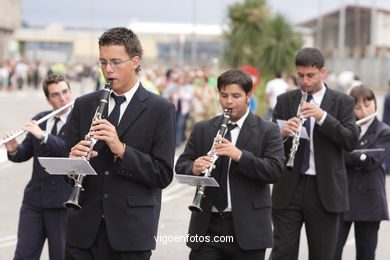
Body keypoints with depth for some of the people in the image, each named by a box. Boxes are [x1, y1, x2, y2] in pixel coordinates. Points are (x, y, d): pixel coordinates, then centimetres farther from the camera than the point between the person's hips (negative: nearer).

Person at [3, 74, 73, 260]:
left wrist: (43, 136, -27)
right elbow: (25, 153, 12)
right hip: (34, 199, 5)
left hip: (63, 202, -5)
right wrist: (14, 150, -11)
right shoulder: (39, 120, 10)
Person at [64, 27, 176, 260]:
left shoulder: (160, 109, -1)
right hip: (84, 230, 3)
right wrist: (73, 159, -14)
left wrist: (121, 150, -19)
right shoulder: (84, 105, 10)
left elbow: (163, 175, -7)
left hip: (131, 231, -3)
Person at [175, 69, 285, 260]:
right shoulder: (202, 129, 11)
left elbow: (275, 171, -10)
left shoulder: (267, 131, 1)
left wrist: (239, 155, -23)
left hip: (248, 229, -2)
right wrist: (194, 168, -15)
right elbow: (181, 165, 9)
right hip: (207, 227, 2)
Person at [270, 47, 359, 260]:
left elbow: (351, 141, -9)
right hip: (289, 188, 1)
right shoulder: (284, 101, 8)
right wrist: (282, 133, -17)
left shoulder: (342, 102, 2)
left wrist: (323, 117, -21)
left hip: (325, 189, -1)